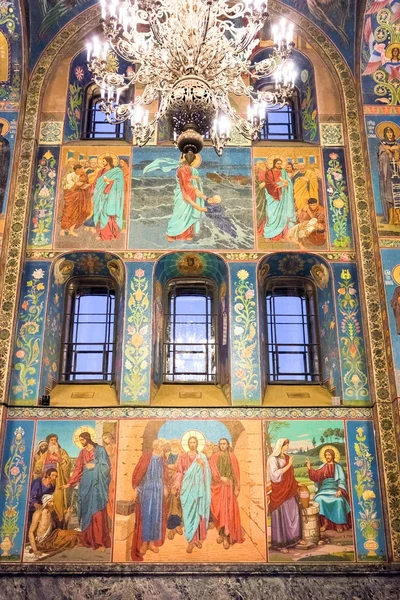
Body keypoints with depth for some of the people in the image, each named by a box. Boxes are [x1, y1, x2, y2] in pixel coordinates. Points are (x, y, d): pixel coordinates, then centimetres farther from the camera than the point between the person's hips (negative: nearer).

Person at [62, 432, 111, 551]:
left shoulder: (100, 450, -2)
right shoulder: (82, 453, 14)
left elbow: (105, 466, -5)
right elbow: (78, 469, 13)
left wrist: (94, 466, -10)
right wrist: (69, 483, 9)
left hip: (97, 484, -5)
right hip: (85, 484, 5)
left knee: (97, 512, -9)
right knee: (86, 511, 5)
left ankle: (100, 541, -8)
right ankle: (88, 540, 13)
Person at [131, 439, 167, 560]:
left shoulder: (162, 459, 5)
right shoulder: (145, 458, -12)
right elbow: (137, 473, -9)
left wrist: (165, 488, 10)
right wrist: (135, 489, -10)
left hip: (158, 490, 5)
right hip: (146, 489, -5)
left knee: (156, 516, 7)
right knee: (146, 515, -1)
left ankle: (152, 542, 17)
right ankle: (144, 543, 9)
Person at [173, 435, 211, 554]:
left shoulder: (202, 457, 9)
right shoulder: (183, 456, 7)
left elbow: (207, 473, 6)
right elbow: (179, 472, 2)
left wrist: (203, 465, -14)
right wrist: (176, 484, -13)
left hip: (198, 488, 1)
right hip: (187, 487, -1)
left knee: (199, 512, 1)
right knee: (189, 513, -5)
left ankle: (198, 538, 13)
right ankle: (191, 540, -3)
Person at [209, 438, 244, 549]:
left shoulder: (232, 457, 4)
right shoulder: (215, 456, 7)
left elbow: (236, 473, 2)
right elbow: (212, 469, -3)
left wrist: (237, 488, -3)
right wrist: (221, 478, -18)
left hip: (228, 486, -2)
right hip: (217, 486, 2)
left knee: (227, 509, -9)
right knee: (219, 509, 2)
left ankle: (226, 536, -8)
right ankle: (221, 532, 14)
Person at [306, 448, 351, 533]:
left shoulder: (338, 467, 9)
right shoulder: (322, 467, 16)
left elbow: (342, 480, 0)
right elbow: (315, 476, 3)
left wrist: (339, 490, -17)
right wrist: (309, 467, -10)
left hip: (335, 488, -2)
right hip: (324, 489, 2)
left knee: (339, 500, -32)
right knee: (319, 499, -28)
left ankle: (339, 523, -18)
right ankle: (325, 522, -19)